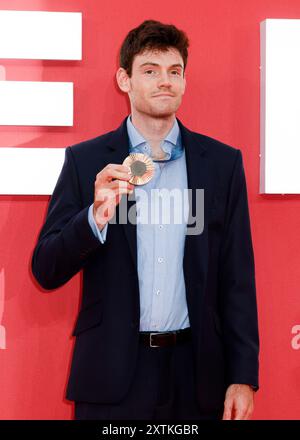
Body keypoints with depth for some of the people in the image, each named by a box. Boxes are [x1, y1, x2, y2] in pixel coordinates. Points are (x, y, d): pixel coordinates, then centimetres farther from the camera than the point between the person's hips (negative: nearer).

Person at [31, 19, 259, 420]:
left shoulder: (223, 162, 4)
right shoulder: (86, 160, 1)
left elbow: (238, 279, 4)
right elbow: (46, 271, -2)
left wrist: (243, 376, -2)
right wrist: (97, 215, -18)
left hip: (196, 372, 1)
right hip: (112, 373, -1)